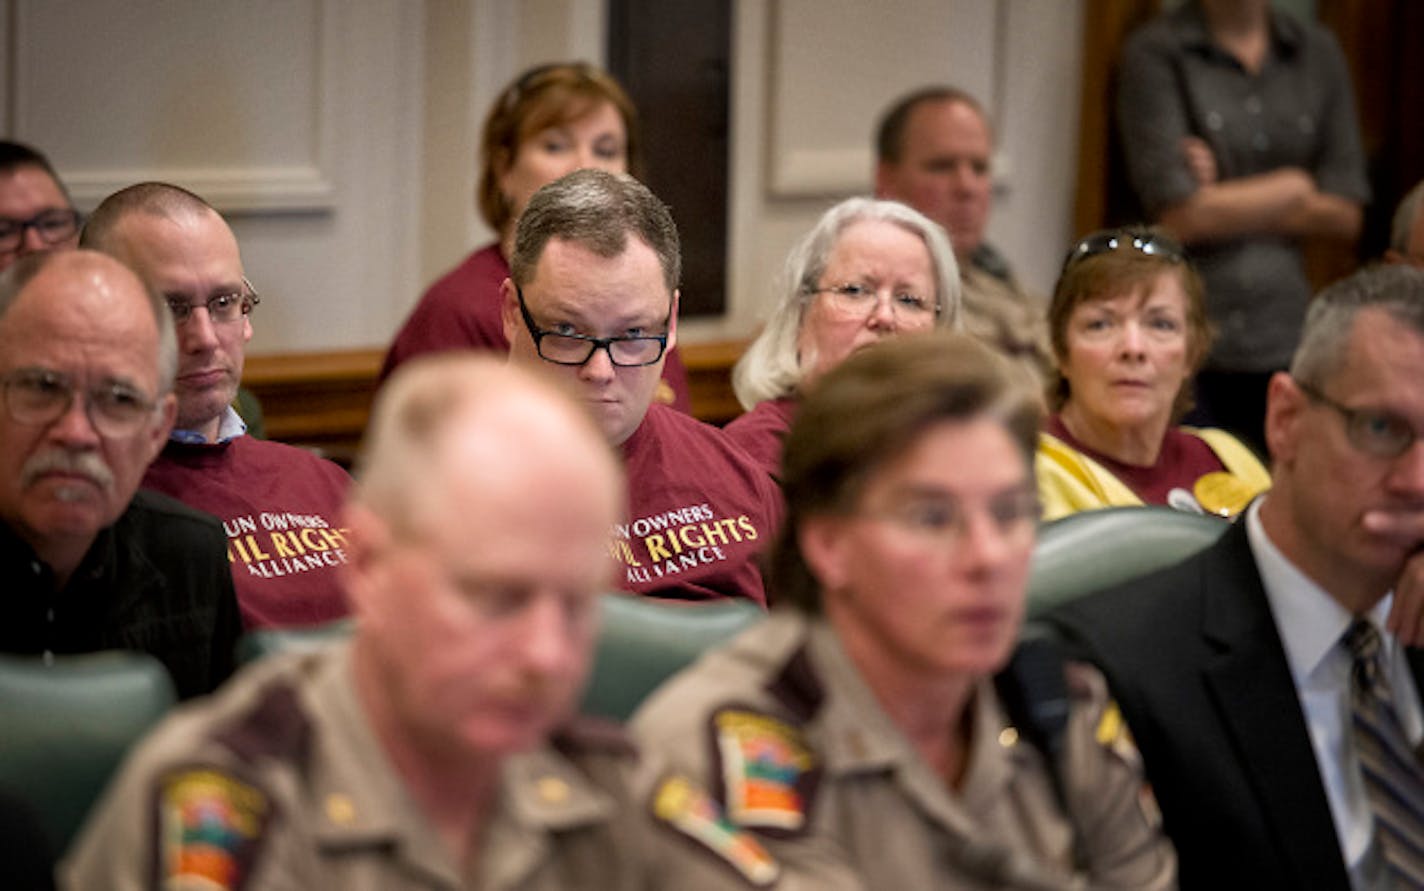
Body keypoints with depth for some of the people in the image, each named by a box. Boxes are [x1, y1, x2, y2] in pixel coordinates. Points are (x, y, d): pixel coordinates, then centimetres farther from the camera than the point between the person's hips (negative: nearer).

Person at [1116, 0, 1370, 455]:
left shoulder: (1319, 52, 12)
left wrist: (1230, 201, -5)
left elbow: (1345, 216, 6)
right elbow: (1180, 216, -11)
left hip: (1284, 337, 4)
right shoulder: (1154, 53, -2)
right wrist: (1294, 185, 1)